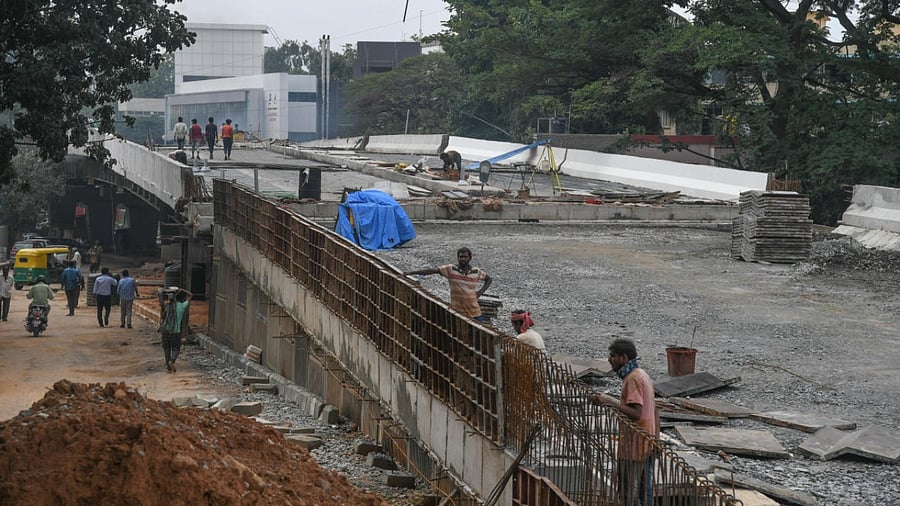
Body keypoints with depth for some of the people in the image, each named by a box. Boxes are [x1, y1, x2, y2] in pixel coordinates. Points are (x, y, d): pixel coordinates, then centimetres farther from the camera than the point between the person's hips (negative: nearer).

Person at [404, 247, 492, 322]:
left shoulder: (476, 272, 2)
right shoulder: (450, 269, -4)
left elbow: (489, 279, 19)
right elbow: (433, 270, -10)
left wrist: (481, 292, 2)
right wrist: (411, 273, -15)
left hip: (474, 312, 2)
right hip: (457, 312, -2)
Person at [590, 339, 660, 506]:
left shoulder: (632, 379, -18)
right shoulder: (642, 375, 13)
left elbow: (635, 413, -27)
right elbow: (654, 412, 17)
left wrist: (610, 402, -29)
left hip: (634, 446, -10)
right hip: (645, 445, 10)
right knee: (644, 492, 14)